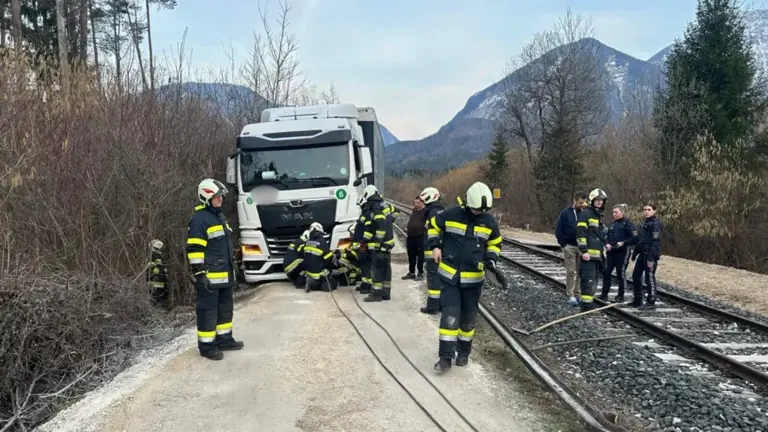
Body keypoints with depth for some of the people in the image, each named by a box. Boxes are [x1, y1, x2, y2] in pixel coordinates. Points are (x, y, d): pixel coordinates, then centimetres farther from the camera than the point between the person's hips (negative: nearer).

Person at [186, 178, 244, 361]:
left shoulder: (220, 216, 15)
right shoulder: (200, 219, -15)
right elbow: (194, 250, -19)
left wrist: (231, 268, 25)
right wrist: (199, 274, -21)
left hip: (224, 274, 9)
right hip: (209, 276, -9)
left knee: (225, 308, 16)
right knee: (208, 311, -2)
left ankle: (224, 339, 28)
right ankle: (207, 346, 7)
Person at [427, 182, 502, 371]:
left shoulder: (489, 221, -2)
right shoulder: (451, 215, -11)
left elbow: (495, 243, 13)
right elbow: (433, 226, 7)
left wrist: (491, 259, -5)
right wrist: (435, 246, -6)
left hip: (473, 277, 3)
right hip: (450, 274, -3)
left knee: (468, 316, 12)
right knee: (450, 314, -9)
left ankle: (464, 352, 28)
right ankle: (446, 356, -4)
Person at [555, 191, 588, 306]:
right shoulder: (565, 213, -2)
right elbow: (558, 230, -1)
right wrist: (563, 244, -7)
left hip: (581, 247, 3)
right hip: (569, 246, -3)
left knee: (580, 272, 5)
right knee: (571, 272, -2)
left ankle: (578, 295, 13)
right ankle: (571, 296, 1)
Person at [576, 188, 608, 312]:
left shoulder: (599, 215, 21)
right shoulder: (585, 213, -8)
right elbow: (580, 233, -16)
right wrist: (584, 251, -20)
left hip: (597, 253, 9)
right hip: (588, 253, -9)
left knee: (594, 279, 13)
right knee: (588, 279, -11)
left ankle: (590, 302, 20)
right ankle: (587, 305, -10)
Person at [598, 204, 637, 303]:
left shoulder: (628, 223, -6)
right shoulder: (613, 224, 14)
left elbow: (634, 238, -11)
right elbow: (607, 236, 19)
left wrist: (623, 243, -20)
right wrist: (607, 244, -1)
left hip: (622, 252, -6)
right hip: (611, 252, 7)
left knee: (621, 273, 1)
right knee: (606, 272, 5)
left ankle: (621, 295, 12)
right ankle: (604, 294, 13)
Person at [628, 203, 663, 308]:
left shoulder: (656, 224, -11)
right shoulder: (644, 223, 17)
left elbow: (656, 242, -18)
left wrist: (651, 258, -23)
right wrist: (634, 253, 21)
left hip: (650, 255, -9)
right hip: (642, 254, 9)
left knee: (649, 277, -3)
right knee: (636, 275, 12)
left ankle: (651, 301, 7)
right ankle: (637, 299, 23)